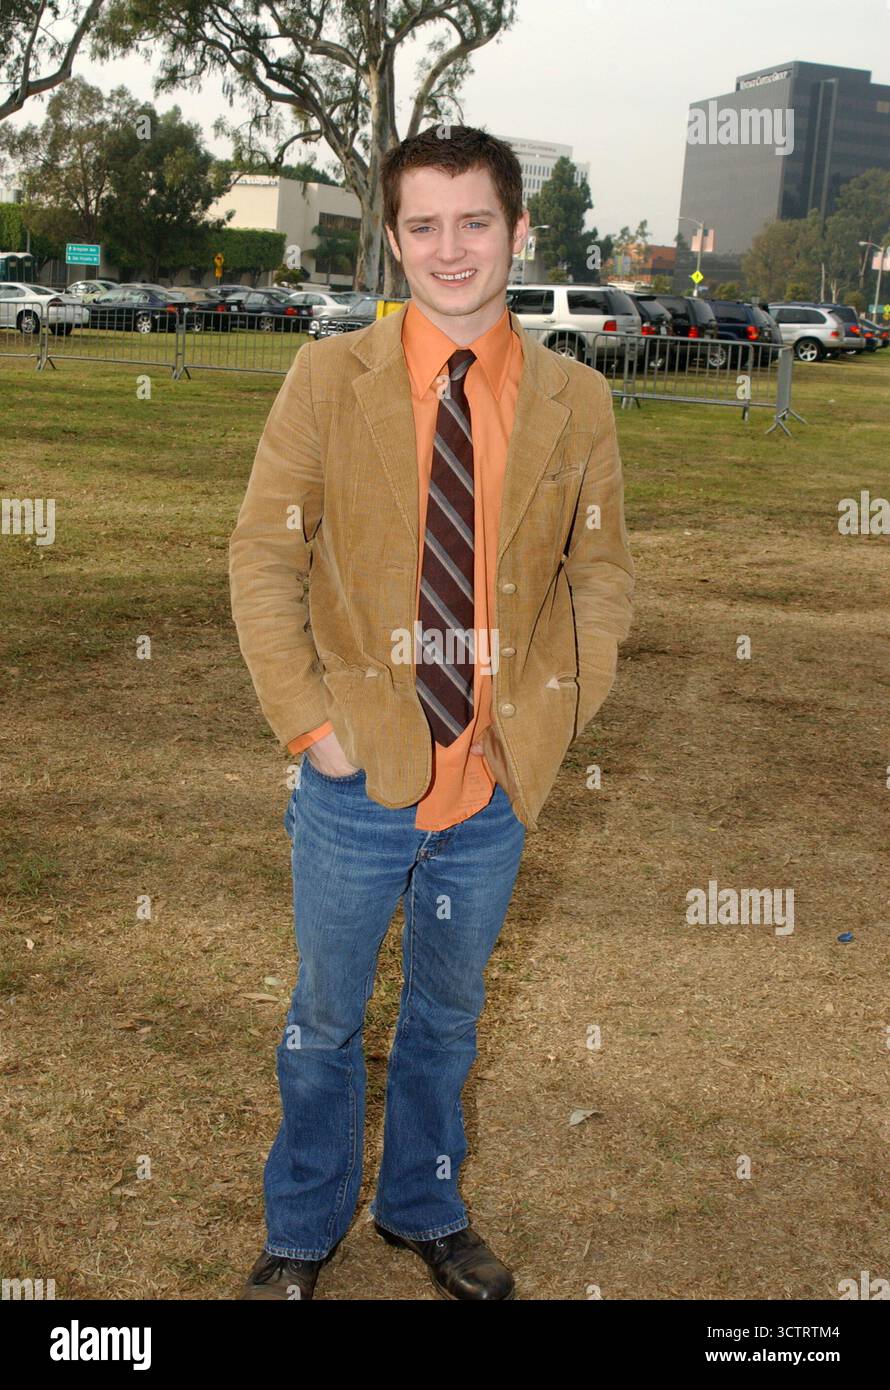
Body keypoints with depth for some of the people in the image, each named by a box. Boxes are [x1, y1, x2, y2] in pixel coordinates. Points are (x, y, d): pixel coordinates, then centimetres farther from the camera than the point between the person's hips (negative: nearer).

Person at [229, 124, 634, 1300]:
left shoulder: (576, 400, -2)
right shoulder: (328, 379, -5)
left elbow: (603, 575, 6)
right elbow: (262, 557, -4)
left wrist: (555, 717, -4)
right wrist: (307, 722, -10)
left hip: (497, 783, 2)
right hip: (359, 775, -1)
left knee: (449, 1014, 20)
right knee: (327, 1017, 15)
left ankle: (426, 1211, 44)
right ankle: (303, 1233, 38)